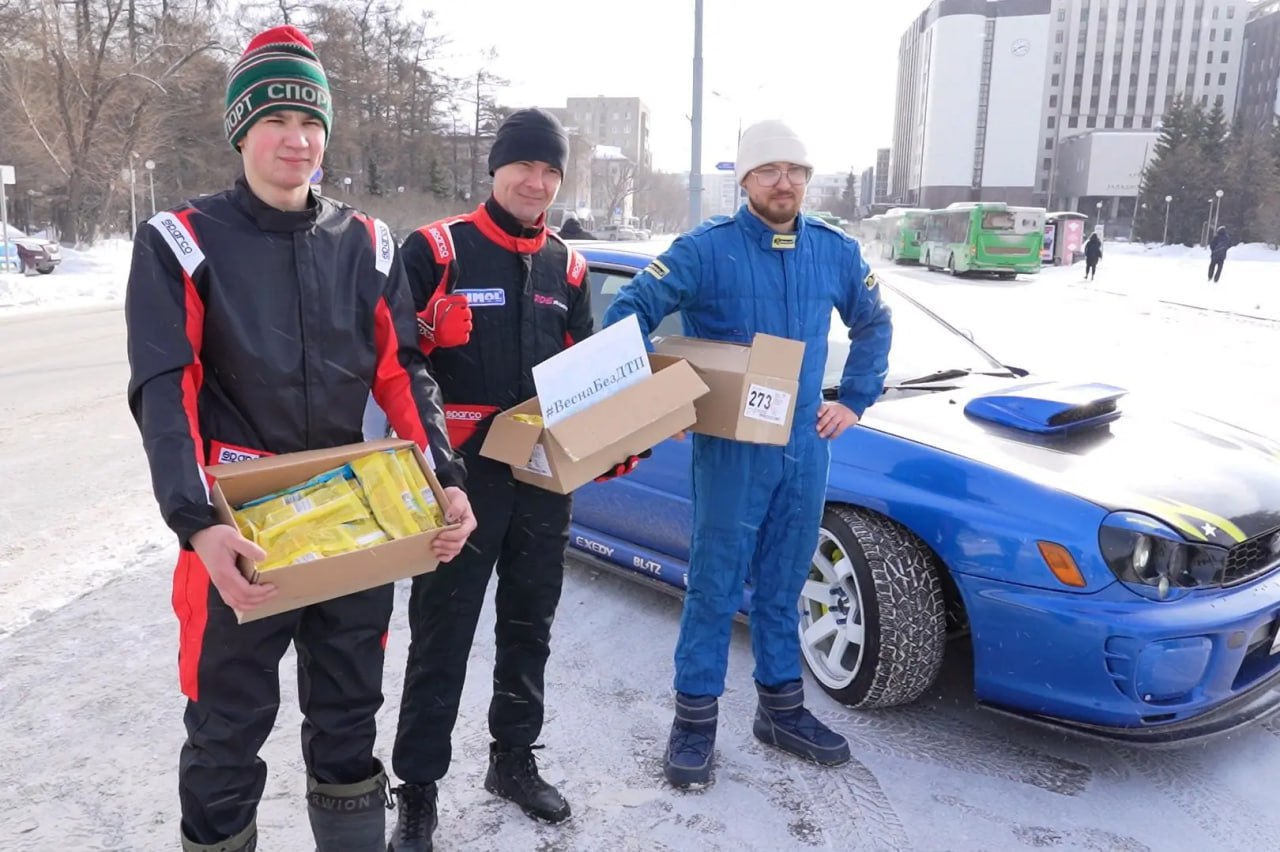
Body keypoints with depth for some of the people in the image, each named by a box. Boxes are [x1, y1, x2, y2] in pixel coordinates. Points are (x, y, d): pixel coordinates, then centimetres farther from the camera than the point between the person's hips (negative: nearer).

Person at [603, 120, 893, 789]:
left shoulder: (835, 252, 7)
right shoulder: (707, 249, -8)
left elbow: (874, 325, 21)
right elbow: (629, 310, -10)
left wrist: (854, 402, 12)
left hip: (805, 448, 5)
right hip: (729, 449, -4)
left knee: (782, 585, 15)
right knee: (715, 585, 2)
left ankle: (781, 707, 31)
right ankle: (695, 717, 17)